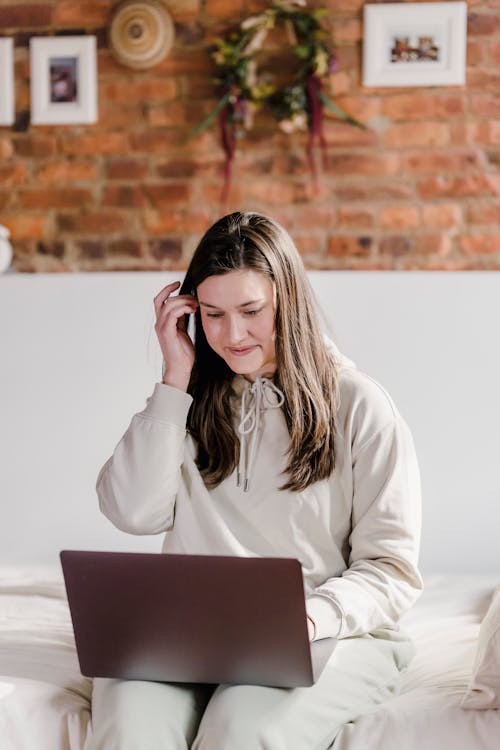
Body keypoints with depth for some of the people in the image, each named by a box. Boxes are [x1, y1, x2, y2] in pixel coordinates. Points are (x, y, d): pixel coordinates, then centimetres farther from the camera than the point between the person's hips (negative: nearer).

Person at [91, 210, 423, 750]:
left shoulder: (359, 407, 2)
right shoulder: (190, 400, 14)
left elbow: (392, 568, 0)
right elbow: (132, 512, -2)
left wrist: (310, 617, -20)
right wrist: (175, 380, -1)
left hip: (327, 637, -2)